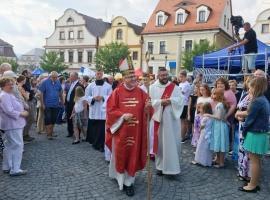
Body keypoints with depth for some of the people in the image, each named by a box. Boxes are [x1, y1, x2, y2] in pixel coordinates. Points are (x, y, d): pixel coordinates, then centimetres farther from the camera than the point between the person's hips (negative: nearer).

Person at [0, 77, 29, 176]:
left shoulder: (9, 95, 15)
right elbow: (9, 111, -26)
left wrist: (22, 112, 7)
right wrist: (22, 114, -17)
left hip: (14, 124, 11)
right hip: (12, 125, -11)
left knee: (9, 146, 17)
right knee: (17, 146, -7)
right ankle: (15, 169, -2)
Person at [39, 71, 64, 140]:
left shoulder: (58, 82, 3)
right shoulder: (45, 82, -8)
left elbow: (60, 92, 15)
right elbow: (41, 93, -8)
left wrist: (62, 100, 17)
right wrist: (42, 104, -11)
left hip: (56, 105, 4)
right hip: (47, 105, -4)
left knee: (53, 119, 10)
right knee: (48, 119, -2)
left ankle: (51, 132, 23)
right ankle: (48, 134, 5)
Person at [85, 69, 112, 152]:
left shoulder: (108, 86, 2)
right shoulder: (91, 85, 7)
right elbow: (87, 96, 7)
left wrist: (103, 97, -14)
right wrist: (93, 98, -10)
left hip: (103, 110, -2)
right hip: (94, 110, 2)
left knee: (102, 129, -3)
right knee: (93, 128, 7)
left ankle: (101, 145, 6)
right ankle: (94, 142, 24)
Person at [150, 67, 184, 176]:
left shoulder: (174, 87, 6)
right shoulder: (153, 87, 3)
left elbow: (181, 99, -2)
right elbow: (150, 101, -5)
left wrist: (170, 100, -16)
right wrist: (160, 102, -19)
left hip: (172, 118, 1)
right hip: (158, 117, -1)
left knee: (173, 141, 5)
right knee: (160, 141, 5)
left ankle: (172, 164, 21)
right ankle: (160, 165, 17)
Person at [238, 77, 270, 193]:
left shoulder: (257, 101, -20)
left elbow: (250, 119, -17)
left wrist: (244, 130, -3)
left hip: (255, 134, -9)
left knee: (254, 160, 1)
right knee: (256, 160, 17)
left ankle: (252, 186, 13)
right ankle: (255, 183, 28)